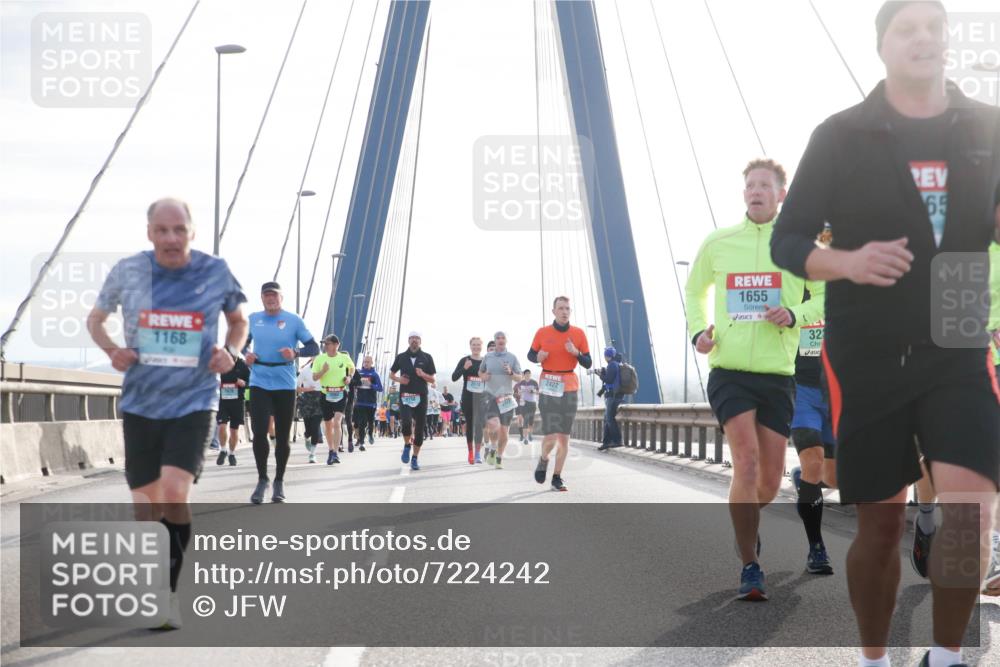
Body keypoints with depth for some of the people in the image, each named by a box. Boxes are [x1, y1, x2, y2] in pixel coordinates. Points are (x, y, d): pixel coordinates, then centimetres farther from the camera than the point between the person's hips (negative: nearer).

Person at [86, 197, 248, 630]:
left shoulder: (215, 272, -5)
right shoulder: (127, 272, -3)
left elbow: (238, 321, 13)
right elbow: (95, 320, 13)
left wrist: (231, 352, -7)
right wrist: (111, 349, -8)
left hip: (194, 402, -2)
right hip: (140, 403, 2)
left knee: (174, 493, -22)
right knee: (146, 507, 8)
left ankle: (171, 586, -4)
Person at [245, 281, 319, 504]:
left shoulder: (293, 320, -1)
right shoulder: (253, 319, 6)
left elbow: (314, 348, -2)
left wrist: (296, 352, -20)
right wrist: (246, 355, 0)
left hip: (285, 386, -1)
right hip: (259, 384, 1)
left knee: (282, 436, 6)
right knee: (259, 433, -8)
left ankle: (279, 482, 21)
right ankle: (262, 479, 8)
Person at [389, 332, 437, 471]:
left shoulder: (427, 358, 7)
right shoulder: (401, 357, 9)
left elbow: (432, 380, 8)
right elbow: (391, 375, 18)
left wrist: (423, 375, -12)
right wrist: (399, 379, -3)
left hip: (421, 397, 1)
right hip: (405, 396, -1)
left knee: (419, 428, 2)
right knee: (406, 422, -22)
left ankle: (415, 458, 14)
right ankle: (407, 446, 7)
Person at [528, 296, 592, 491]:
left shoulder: (578, 334, 3)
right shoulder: (542, 333, 1)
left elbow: (587, 364, 4)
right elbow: (530, 355, 14)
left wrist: (576, 352, -15)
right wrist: (538, 357, -9)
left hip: (569, 388, 2)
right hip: (548, 387, -2)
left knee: (564, 437, 3)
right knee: (550, 436, -11)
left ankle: (557, 478, 14)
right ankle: (543, 460, 22)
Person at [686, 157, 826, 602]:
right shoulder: (717, 243, 5)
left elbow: (827, 298, 8)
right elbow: (695, 290, 21)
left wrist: (794, 315, -12)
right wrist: (698, 331, 3)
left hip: (777, 375, 1)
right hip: (728, 371, -1)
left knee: (770, 480, 7)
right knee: (746, 460, -19)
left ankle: (746, 523, 42)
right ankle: (749, 568, -11)